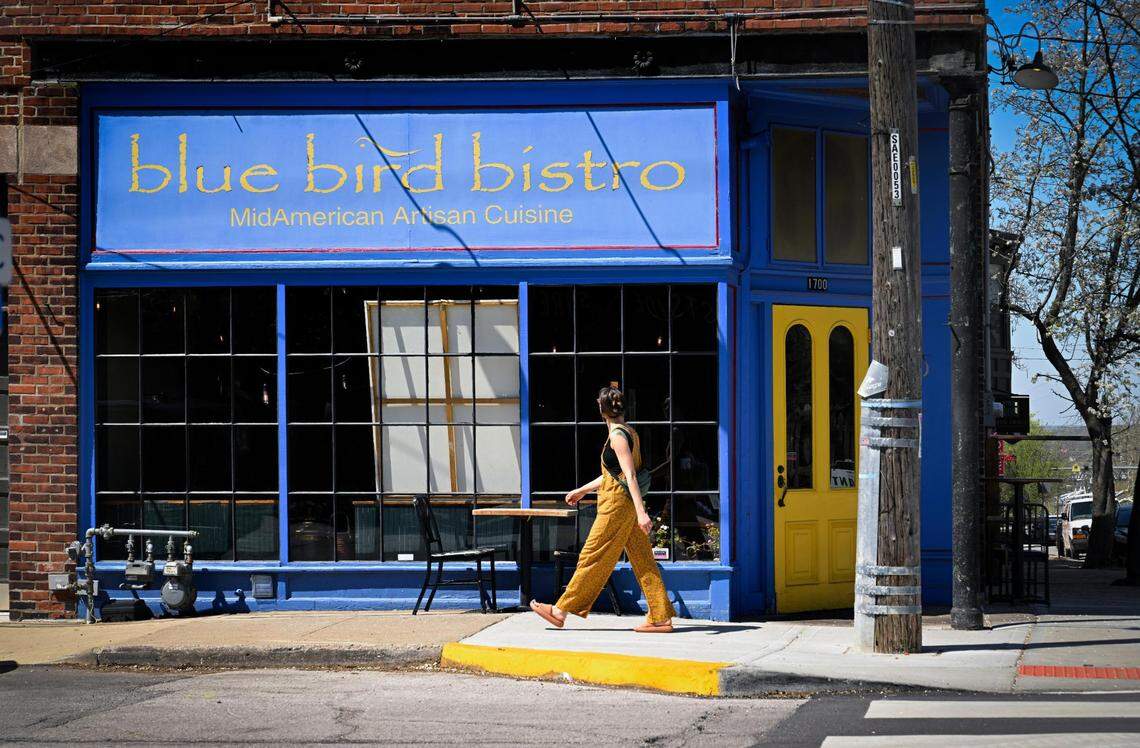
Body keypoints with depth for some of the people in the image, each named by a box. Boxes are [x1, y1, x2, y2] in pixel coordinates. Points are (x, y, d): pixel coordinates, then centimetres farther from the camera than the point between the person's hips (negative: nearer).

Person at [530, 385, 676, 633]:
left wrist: (641, 512, -28)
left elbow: (630, 476, -21)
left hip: (617, 504, -9)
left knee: (592, 557, -2)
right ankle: (661, 617, 4)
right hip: (627, 505, 9)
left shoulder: (617, 436, -13)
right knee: (642, 559, 6)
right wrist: (582, 490, 33)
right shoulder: (629, 433, 15)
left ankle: (560, 611, 5)